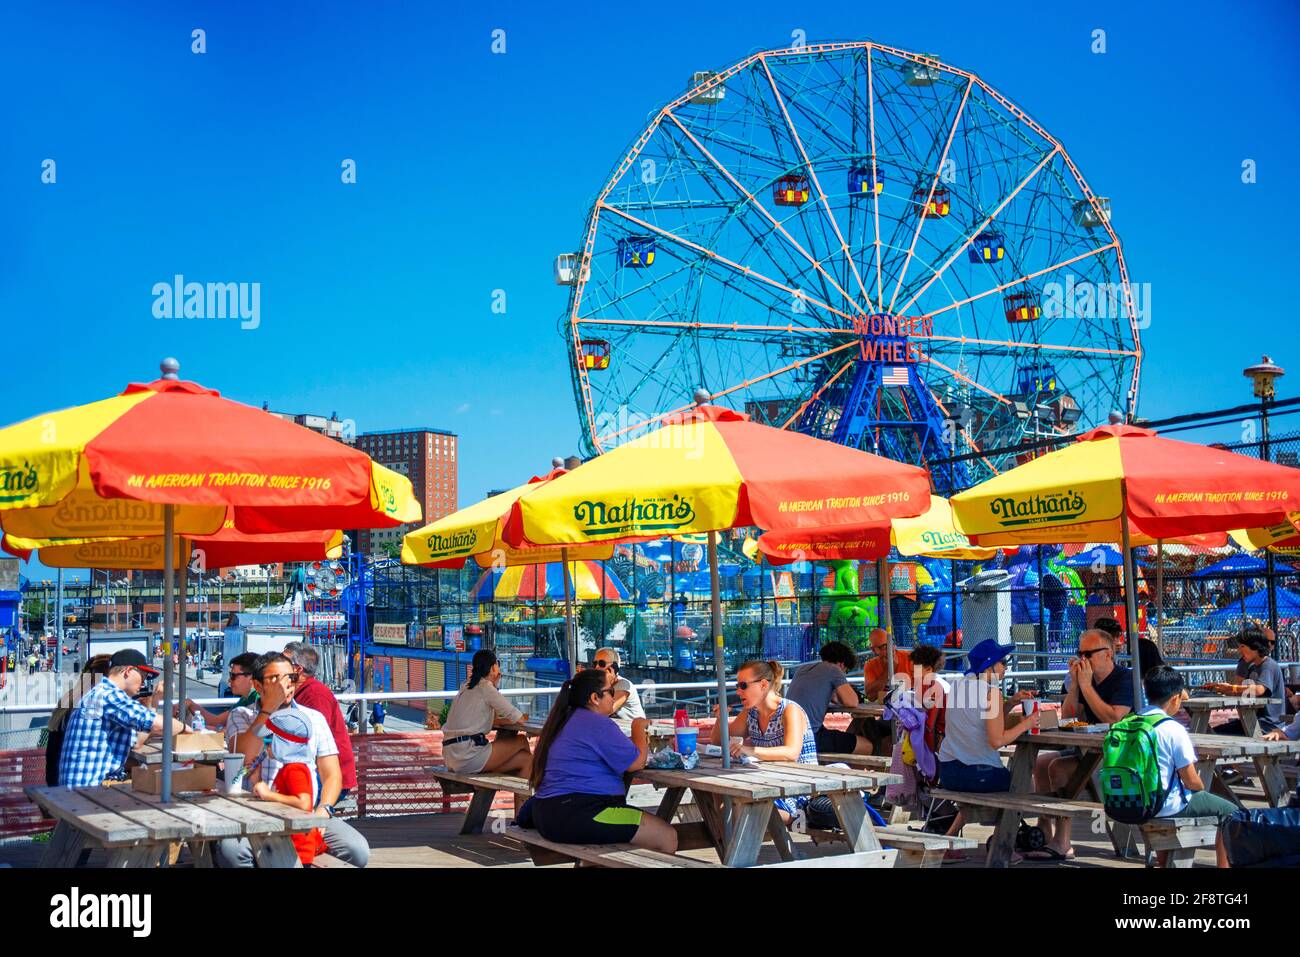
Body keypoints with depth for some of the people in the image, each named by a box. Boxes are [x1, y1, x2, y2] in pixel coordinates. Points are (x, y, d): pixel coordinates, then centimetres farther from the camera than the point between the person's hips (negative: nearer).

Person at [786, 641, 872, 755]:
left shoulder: (802, 669, 19)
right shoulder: (833, 670, -1)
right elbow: (852, 702, -9)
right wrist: (837, 698, 12)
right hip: (810, 737, -9)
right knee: (867, 746, 0)